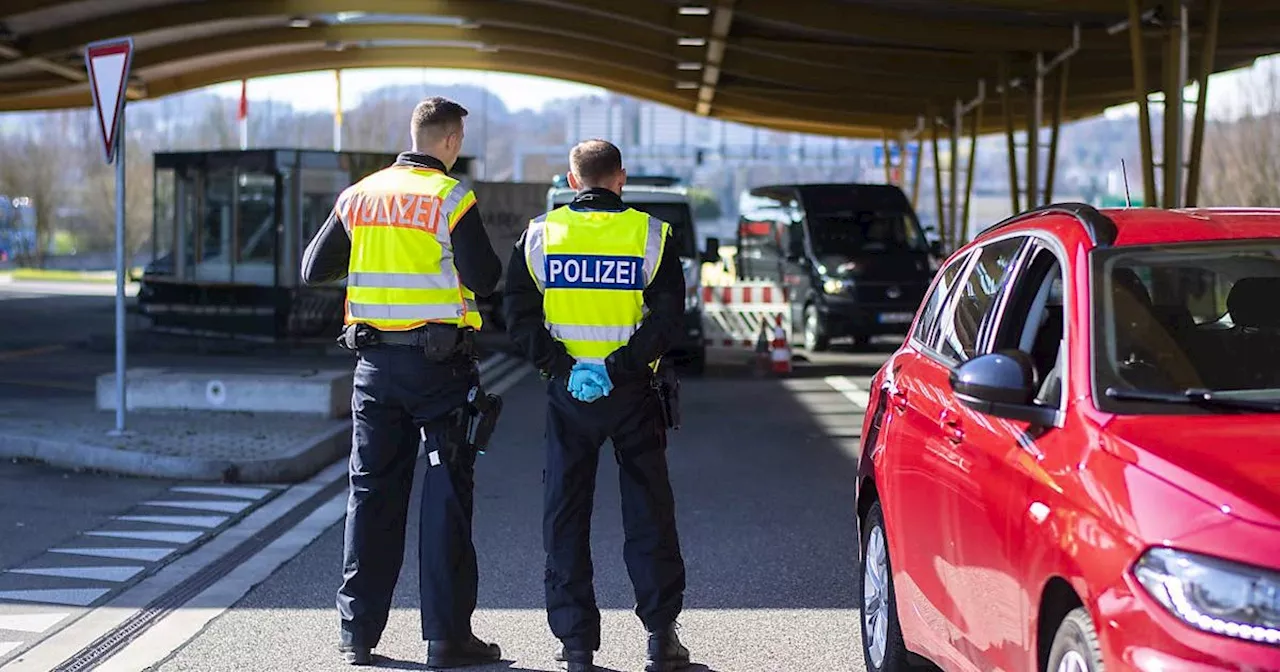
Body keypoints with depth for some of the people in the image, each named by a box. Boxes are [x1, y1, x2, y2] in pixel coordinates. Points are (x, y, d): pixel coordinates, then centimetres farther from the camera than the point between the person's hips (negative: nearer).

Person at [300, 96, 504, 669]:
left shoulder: (359, 196, 6)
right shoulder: (451, 199, -10)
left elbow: (313, 269, 11)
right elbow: (484, 280, -14)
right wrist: (470, 258, 8)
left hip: (375, 361, 5)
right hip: (441, 363, -5)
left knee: (372, 492, 12)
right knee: (447, 497, 1)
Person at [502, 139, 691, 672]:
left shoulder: (540, 233, 2)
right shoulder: (649, 235, -2)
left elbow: (518, 313, -5)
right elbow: (667, 317, -11)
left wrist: (560, 367, -10)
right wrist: (619, 368, -14)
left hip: (566, 393, 1)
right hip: (632, 394, -1)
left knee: (565, 513, 8)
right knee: (648, 510, 8)